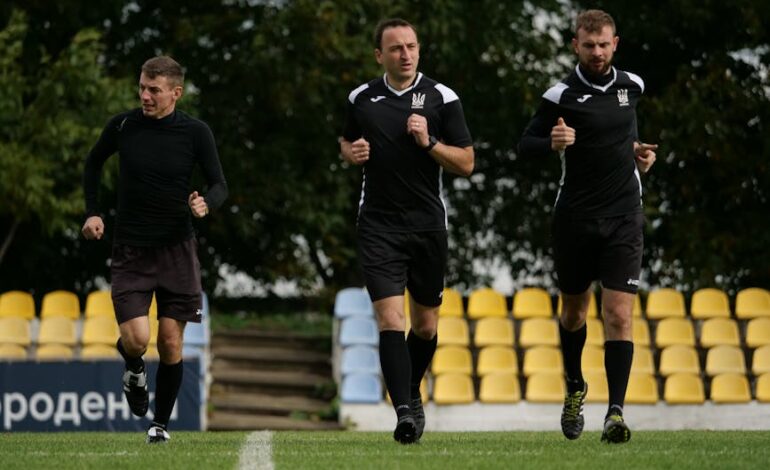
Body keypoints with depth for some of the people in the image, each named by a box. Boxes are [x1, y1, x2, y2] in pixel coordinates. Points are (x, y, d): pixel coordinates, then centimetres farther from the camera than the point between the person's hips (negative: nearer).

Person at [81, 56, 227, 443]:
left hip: (176, 250, 0)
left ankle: (161, 423, 18)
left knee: (171, 345, -1)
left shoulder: (195, 132, -6)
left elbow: (219, 185, 0)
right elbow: (93, 164, 15)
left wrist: (206, 204, -23)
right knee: (135, 338, -14)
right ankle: (134, 371, 23)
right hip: (130, 251, 0)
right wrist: (92, 212, 6)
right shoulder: (123, 125, -3)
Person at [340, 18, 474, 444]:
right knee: (389, 317, -16)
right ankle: (404, 411, -20)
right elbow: (346, 142, 24)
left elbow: (466, 164, -1)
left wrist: (429, 142, -16)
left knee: (425, 324, 11)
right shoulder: (361, 99, 5)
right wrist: (351, 153, 1)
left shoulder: (441, 98, -1)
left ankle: (411, 393, 36)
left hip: (428, 225, 0)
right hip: (379, 226, 0)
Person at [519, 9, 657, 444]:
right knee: (575, 310, 13)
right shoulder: (561, 95, -8)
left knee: (619, 315, -11)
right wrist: (552, 143, -25)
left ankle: (616, 412, -15)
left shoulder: (631, 86, 6)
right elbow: (526, 144, -6)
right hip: (576, 219, -1)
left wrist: (637, 151, 12)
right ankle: (575, 388, 39)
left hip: (624, 219, 1)